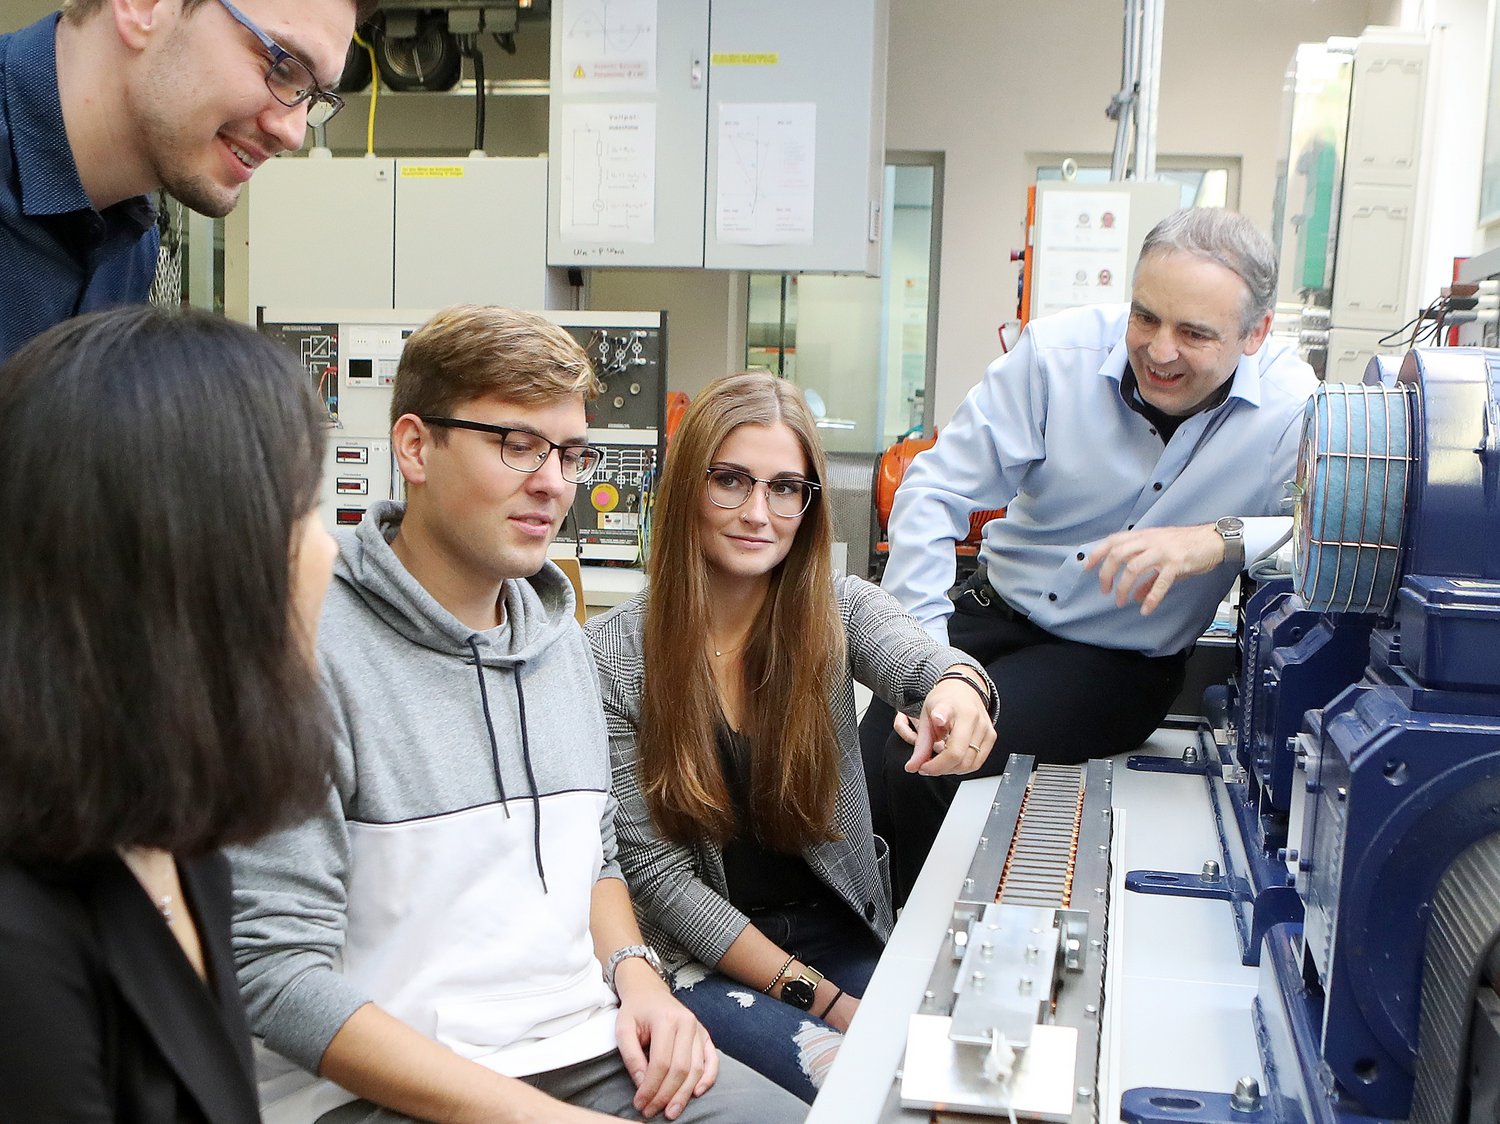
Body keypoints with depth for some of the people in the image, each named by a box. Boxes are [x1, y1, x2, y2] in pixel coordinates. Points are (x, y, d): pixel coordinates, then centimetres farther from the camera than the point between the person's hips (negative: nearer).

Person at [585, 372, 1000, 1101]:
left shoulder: (838, 610, -1)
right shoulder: (612, 656, -10)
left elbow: (915, 659, -25)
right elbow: (655, 870, -11)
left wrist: (957, 687, -51)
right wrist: (818, 997, -16)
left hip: (841, 933, 4)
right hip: (702, 960, -3)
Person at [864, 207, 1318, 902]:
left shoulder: (1290, 410, -16)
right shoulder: (1060, 351, -13)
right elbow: (936, 490, -12)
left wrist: (1220, 540, -42)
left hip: (1118, 662, -2)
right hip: (994, 610, 3)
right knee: (876, 746, -19)